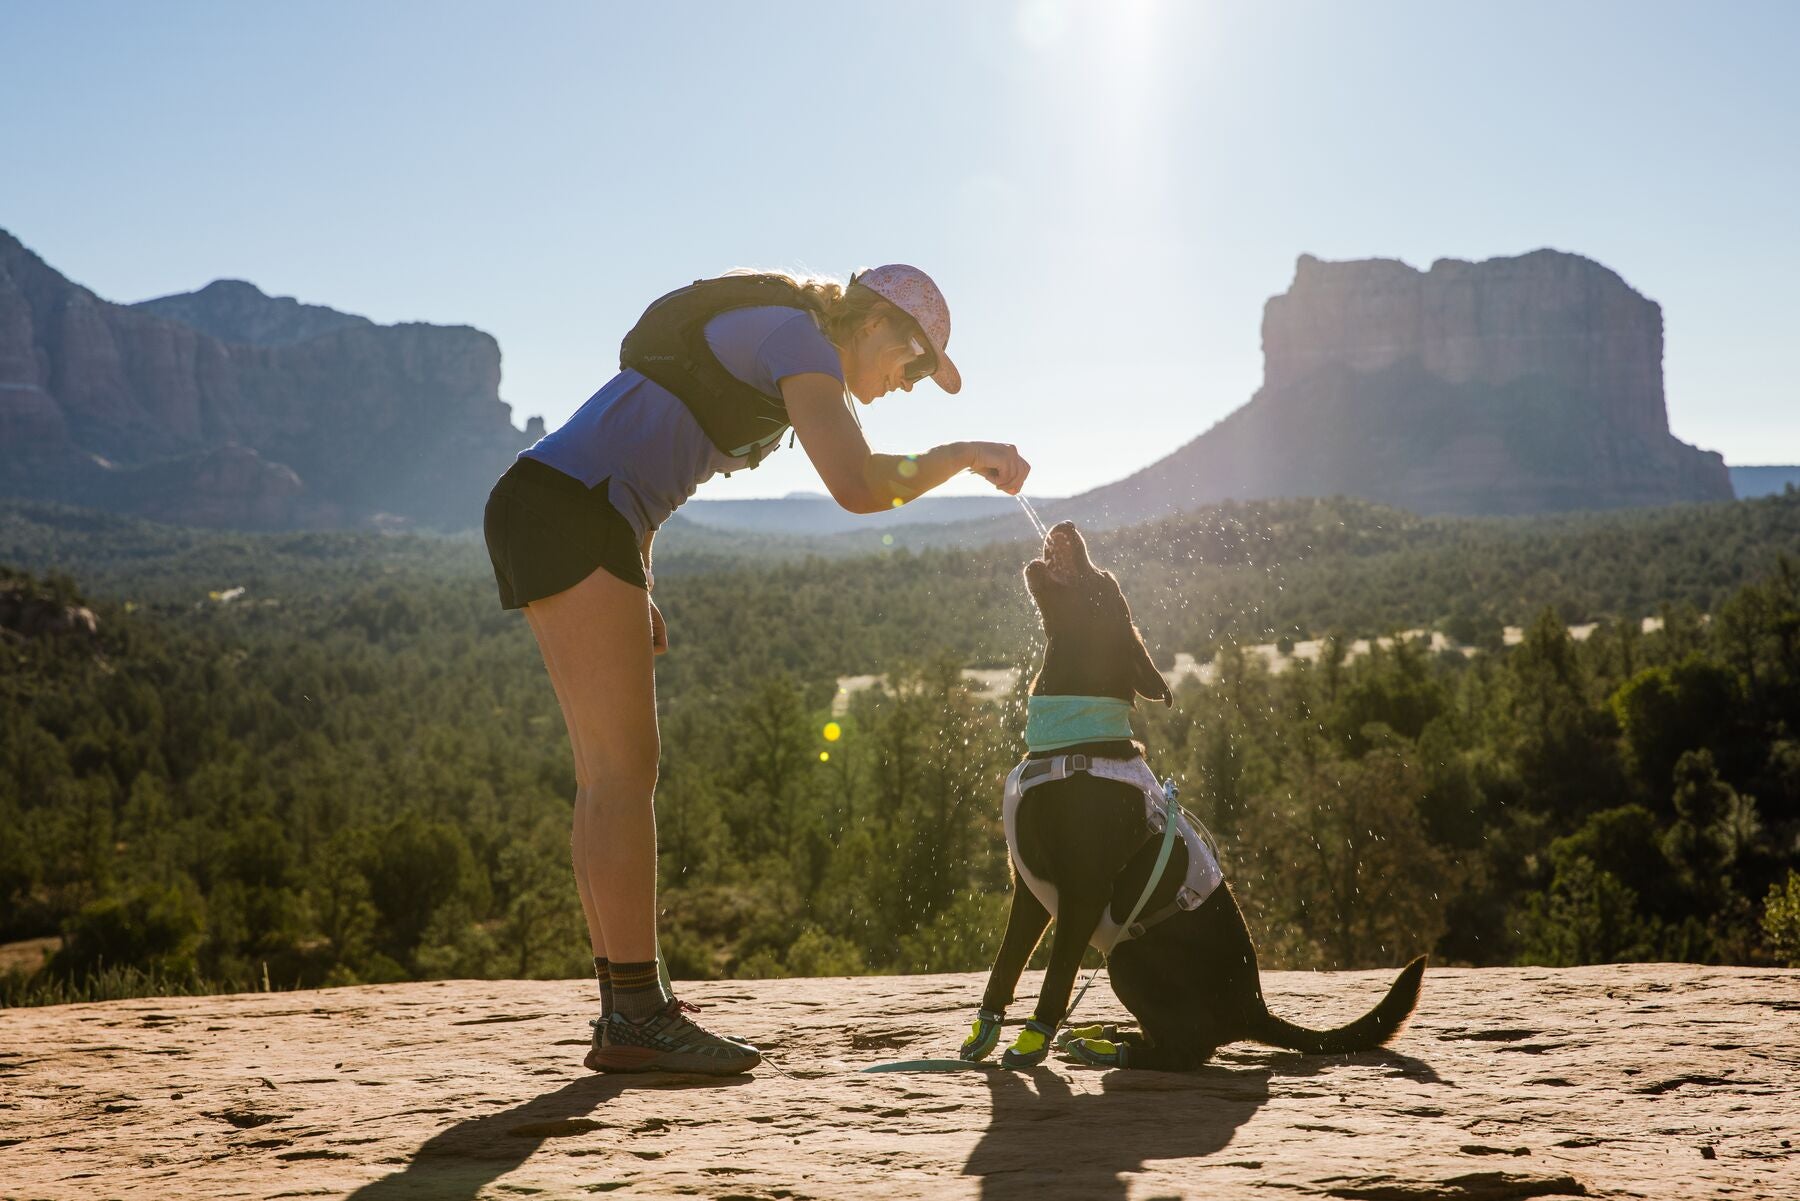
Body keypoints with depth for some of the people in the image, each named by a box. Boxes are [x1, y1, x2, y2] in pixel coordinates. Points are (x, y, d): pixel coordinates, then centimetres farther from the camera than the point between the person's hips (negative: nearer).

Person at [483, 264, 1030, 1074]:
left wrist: (637, 588, 20)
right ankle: (636, 1018, -9)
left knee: (607, 776, 8)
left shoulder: (759, 345, 23)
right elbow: (857, 486, -22)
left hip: (550, 520, 10)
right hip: (566, 513, -10)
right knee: (625, 771, -11)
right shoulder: (800, 340, -7)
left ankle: (627, 1011, 10)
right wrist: (961, 455, -7)